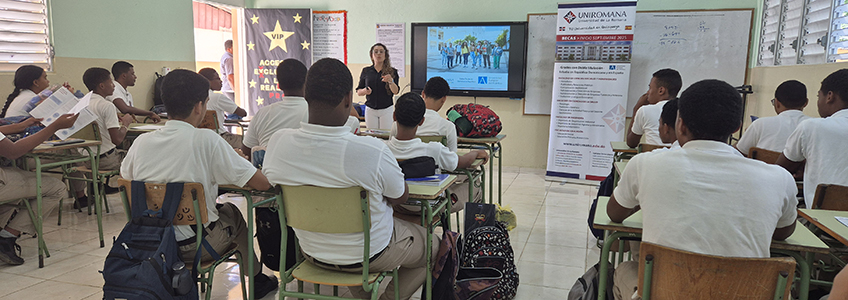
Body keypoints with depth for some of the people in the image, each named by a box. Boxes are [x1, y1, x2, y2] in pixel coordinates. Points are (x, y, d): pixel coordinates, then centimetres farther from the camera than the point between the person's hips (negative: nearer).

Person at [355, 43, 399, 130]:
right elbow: (358, 92, 8)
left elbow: (396, 91, -11)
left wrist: (391, 81, -30)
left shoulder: (392, 71, 1)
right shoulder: (366, 71, 5)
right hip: (370, 109, 1)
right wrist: (365, 91, -14)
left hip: (387, 110, -1)